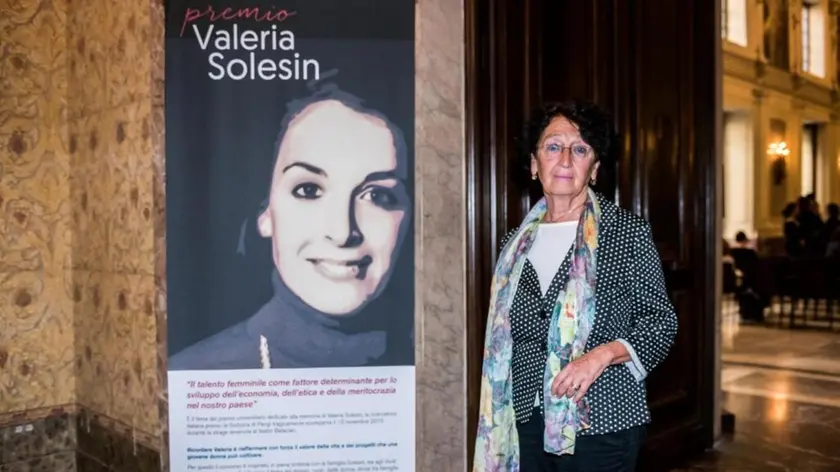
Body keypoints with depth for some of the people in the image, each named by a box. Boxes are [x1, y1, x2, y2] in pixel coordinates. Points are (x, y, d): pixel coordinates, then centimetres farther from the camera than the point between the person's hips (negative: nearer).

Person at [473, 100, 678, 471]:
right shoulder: (518, 243, 7)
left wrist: (604, 353, -19)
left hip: (601, 423, -3)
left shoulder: (628, 232, -5)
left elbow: (661, 323, -3)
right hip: (528, 421, 4)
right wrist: (499, 420, 13)